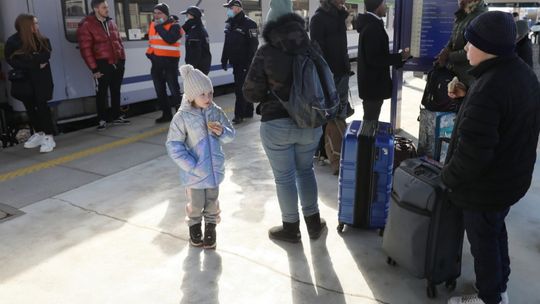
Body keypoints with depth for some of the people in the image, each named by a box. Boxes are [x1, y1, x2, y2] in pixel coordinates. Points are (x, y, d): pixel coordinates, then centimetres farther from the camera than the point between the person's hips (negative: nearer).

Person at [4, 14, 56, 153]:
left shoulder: (42, 40, 4)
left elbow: (46, 56, -9)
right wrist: (36, 64, -14)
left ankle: (48, 136, -7)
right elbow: (12, 61, -7)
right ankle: (39, 133, 23)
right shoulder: (13, 42, 0)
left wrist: (27, 60, -20)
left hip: (40, 79, -1)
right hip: (24, 80, 1)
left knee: (42, 106, -8)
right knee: (30, 107, 9)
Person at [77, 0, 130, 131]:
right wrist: (94, 68, -14)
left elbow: (119, 41, 18)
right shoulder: (86, 26, -8)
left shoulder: (111, 23, 12)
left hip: (117, 63, 6)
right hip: (102, 64, -6)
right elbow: (85, 49, -11)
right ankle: (102, 120, 9)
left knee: (116, 91, 13)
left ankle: (116, 117, 24)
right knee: (102, 93, 0)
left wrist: (123, 59, 10)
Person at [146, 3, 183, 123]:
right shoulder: (152, 25, 12)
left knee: (174, 89, -5)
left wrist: (159, 27, -21)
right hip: (156, 62, 7)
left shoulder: (174, 26, -9)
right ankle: (166, 114, 20)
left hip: (170, 61, -7)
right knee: (160, 90, 10)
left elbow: (170, 39, -27)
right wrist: (149, 53, 13)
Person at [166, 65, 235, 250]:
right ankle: (194, 227, 40)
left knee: (212, 202, 16)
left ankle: (210, 228, 38)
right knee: (196, 204, 13)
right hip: (194, 173, -3)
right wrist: (191, 166, -19)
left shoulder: (216, 112, -4)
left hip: (214, 169, 3)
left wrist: (222, 132, -20)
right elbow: (173, 146, -13)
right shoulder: (182, 117, -16)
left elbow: (231, 135, 3)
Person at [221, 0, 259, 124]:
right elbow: (227, 44, 19)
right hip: (235, 62, 8)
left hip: (245, 63, -8)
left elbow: (254, 45, -16)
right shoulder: (230, 24, 14)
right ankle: (248, 112, 24)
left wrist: (249, 62, -21)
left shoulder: (248, 23, -11)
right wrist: (224, 60, 16)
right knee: (244, 87, 14)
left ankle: (239, 114, -5)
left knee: (241, 88, -9)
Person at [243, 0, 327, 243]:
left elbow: (251, 93, -7)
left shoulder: (266, 51, -10)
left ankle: (291, 228, 25)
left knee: (284, 177, 11)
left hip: (277, 124, -4)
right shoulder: (312, 47, 0)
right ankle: (314, 222, 30)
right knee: (305, 169, 23)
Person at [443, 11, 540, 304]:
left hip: (485, 185, -9)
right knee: (496, 231, 26)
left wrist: (450, 176, -15)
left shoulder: (488, 89, -32)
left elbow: (472, 150, -32)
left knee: (482, 239, 11)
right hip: (512, 176, 9)